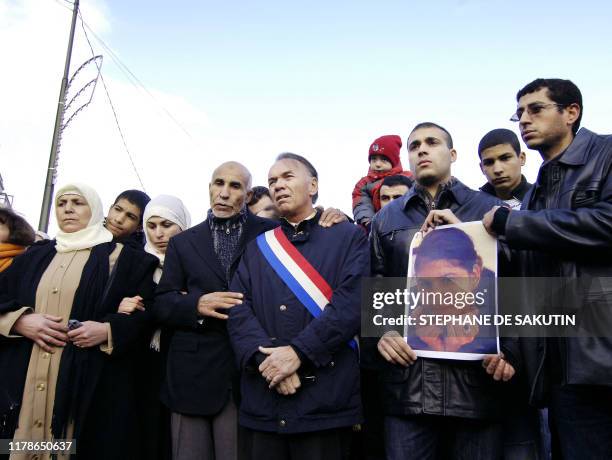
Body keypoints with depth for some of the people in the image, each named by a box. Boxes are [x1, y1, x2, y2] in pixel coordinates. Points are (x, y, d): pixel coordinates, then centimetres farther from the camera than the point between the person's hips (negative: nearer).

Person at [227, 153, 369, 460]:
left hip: (326, 398, -3)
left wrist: (297, 353, -16)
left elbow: (351, 304, -11)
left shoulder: (348, 237, 3)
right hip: (261, 399, 3)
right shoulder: (257, 248, 14)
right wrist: (266, 358, -13)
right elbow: (239, 310, 3)